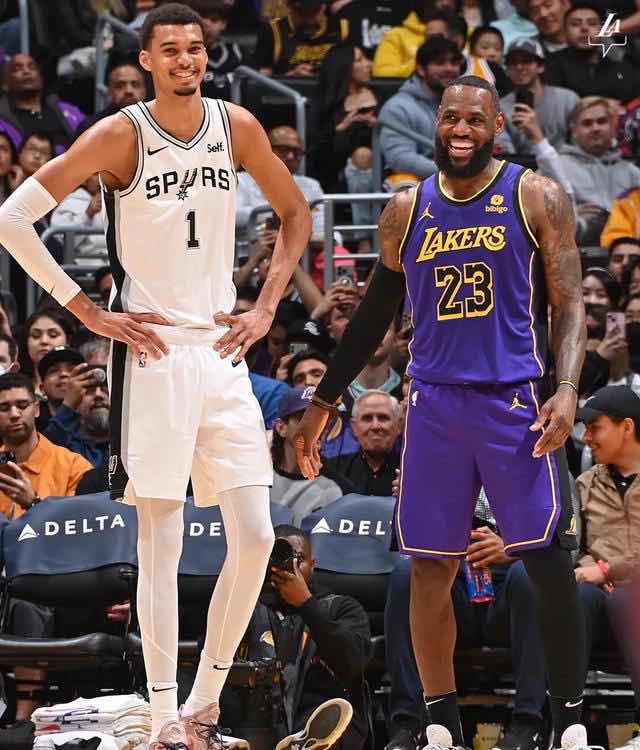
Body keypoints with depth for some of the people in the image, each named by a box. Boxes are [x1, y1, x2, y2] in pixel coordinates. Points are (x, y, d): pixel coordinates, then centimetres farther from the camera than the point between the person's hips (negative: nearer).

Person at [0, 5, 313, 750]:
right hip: (151, 353, -4)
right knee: (159, 544, -3)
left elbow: (295, 214, 20)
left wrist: (266, 307, 9)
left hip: (222, 352, 4)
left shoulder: (236, 127, 5)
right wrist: (87, 311, -10)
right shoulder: (120, 135, -8)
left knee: (254, 536, 0)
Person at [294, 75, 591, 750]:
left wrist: (567, 390, -18)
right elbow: (375, 314, 18)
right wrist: (323, 402, 18)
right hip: (434, 402, 3)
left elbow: (568, 303, -3)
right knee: (429, 568, 3)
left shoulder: (536, 198, 0)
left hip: (515, 399, -3)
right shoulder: (406, 212, 10)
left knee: (548, 562, -8)